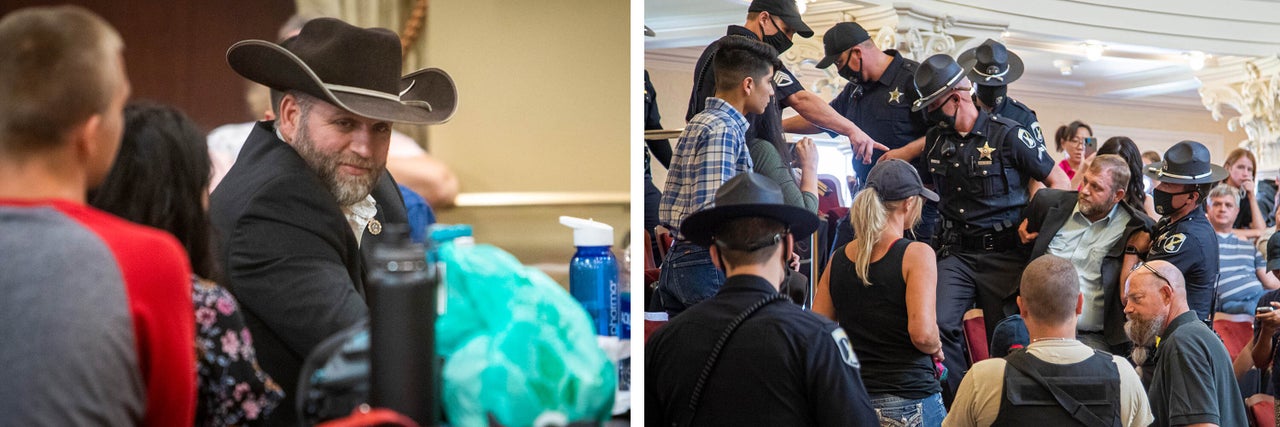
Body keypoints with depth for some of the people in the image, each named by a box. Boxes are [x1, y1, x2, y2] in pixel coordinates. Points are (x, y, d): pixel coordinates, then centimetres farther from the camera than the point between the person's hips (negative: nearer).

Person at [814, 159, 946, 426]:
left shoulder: (838, 259, 5)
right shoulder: (916, 254, -10)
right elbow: (922, 333, -20)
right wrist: (936, 349, 1)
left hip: (853, 401, 5)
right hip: (910, 403, -5)